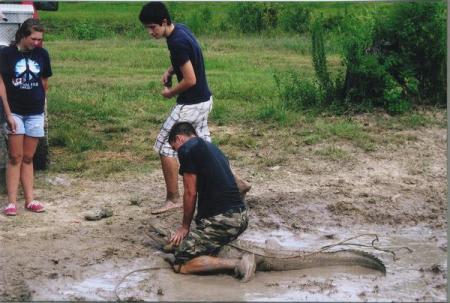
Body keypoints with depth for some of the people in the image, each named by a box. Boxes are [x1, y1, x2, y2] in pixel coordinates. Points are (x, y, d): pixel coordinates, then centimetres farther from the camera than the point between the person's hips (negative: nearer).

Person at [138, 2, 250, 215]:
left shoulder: (177, 42, -25)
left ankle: (174, 199, 7)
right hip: (203, 100, 10)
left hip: (191, 104, -10)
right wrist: (169, 71, 7)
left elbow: (190, 79, -25)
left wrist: (170, 93, -9)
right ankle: (235, 183, 23)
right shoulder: (180, 29, 5)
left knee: (166, 147, -1)